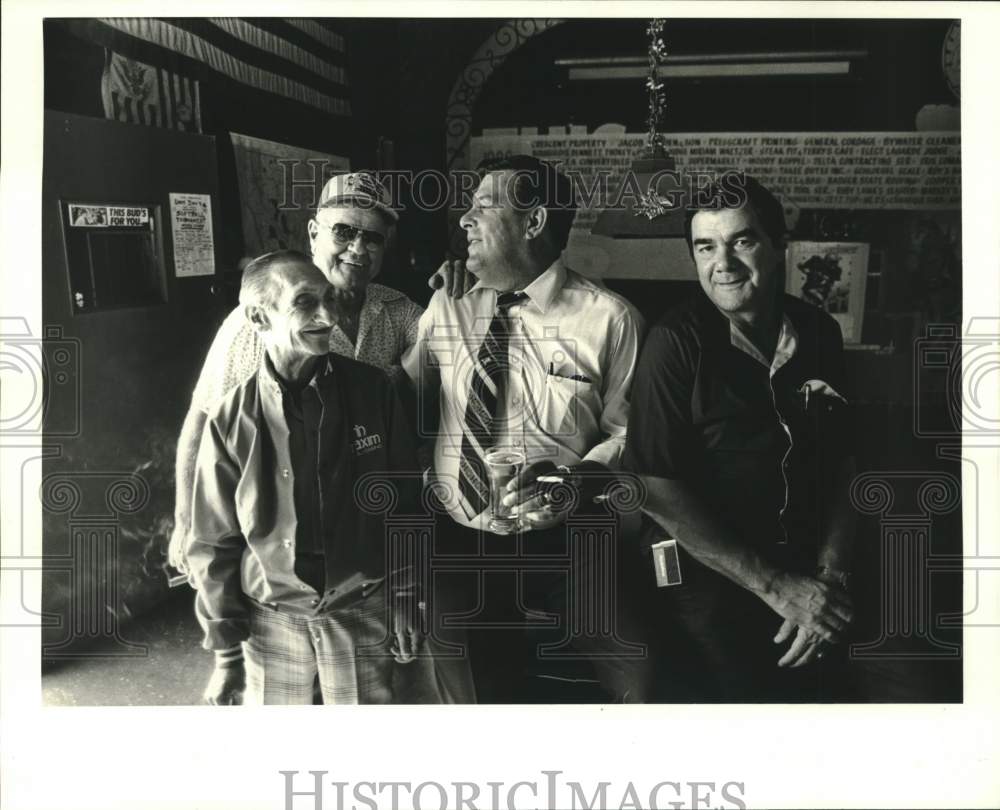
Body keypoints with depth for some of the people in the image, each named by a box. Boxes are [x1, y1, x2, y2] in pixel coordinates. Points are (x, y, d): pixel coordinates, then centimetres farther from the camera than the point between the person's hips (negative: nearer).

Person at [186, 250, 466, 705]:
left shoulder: (372, 392, -7)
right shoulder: (231, 420, -8)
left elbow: (404, 508, 1)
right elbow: (214, 544, -1)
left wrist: (408, 609, 1)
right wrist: (225, 653, 0)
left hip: (364, 615, 0)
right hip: (271, 621, 0)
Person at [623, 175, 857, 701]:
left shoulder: (820, 333, -2)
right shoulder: (677, 342, -16)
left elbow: (841, 462, 4)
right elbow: (656, 489, -19)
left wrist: (830, 575, -9)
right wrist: (776, 586, -18)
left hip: (805, 583, 5)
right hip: (707, 584, -5)